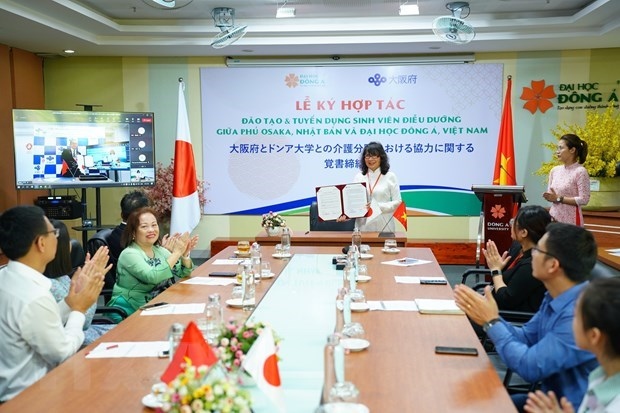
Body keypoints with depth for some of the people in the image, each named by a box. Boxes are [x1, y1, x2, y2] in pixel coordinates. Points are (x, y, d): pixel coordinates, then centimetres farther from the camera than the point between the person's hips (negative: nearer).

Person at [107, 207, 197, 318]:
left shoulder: (159, 250, 9)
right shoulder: (129, 254, -12)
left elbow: (183, 273, 8)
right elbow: (153, 277, -27)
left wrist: (185, 254, -11)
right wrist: (176, 253, -23)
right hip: (131, 311, -7)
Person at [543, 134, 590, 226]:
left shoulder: (580, 171, -11)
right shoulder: (554, 170, 8)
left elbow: (584, 199, -16)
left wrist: (559, 198, -16)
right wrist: (548, 197, -8)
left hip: (571, 220, -6)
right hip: (554, 218, 6)